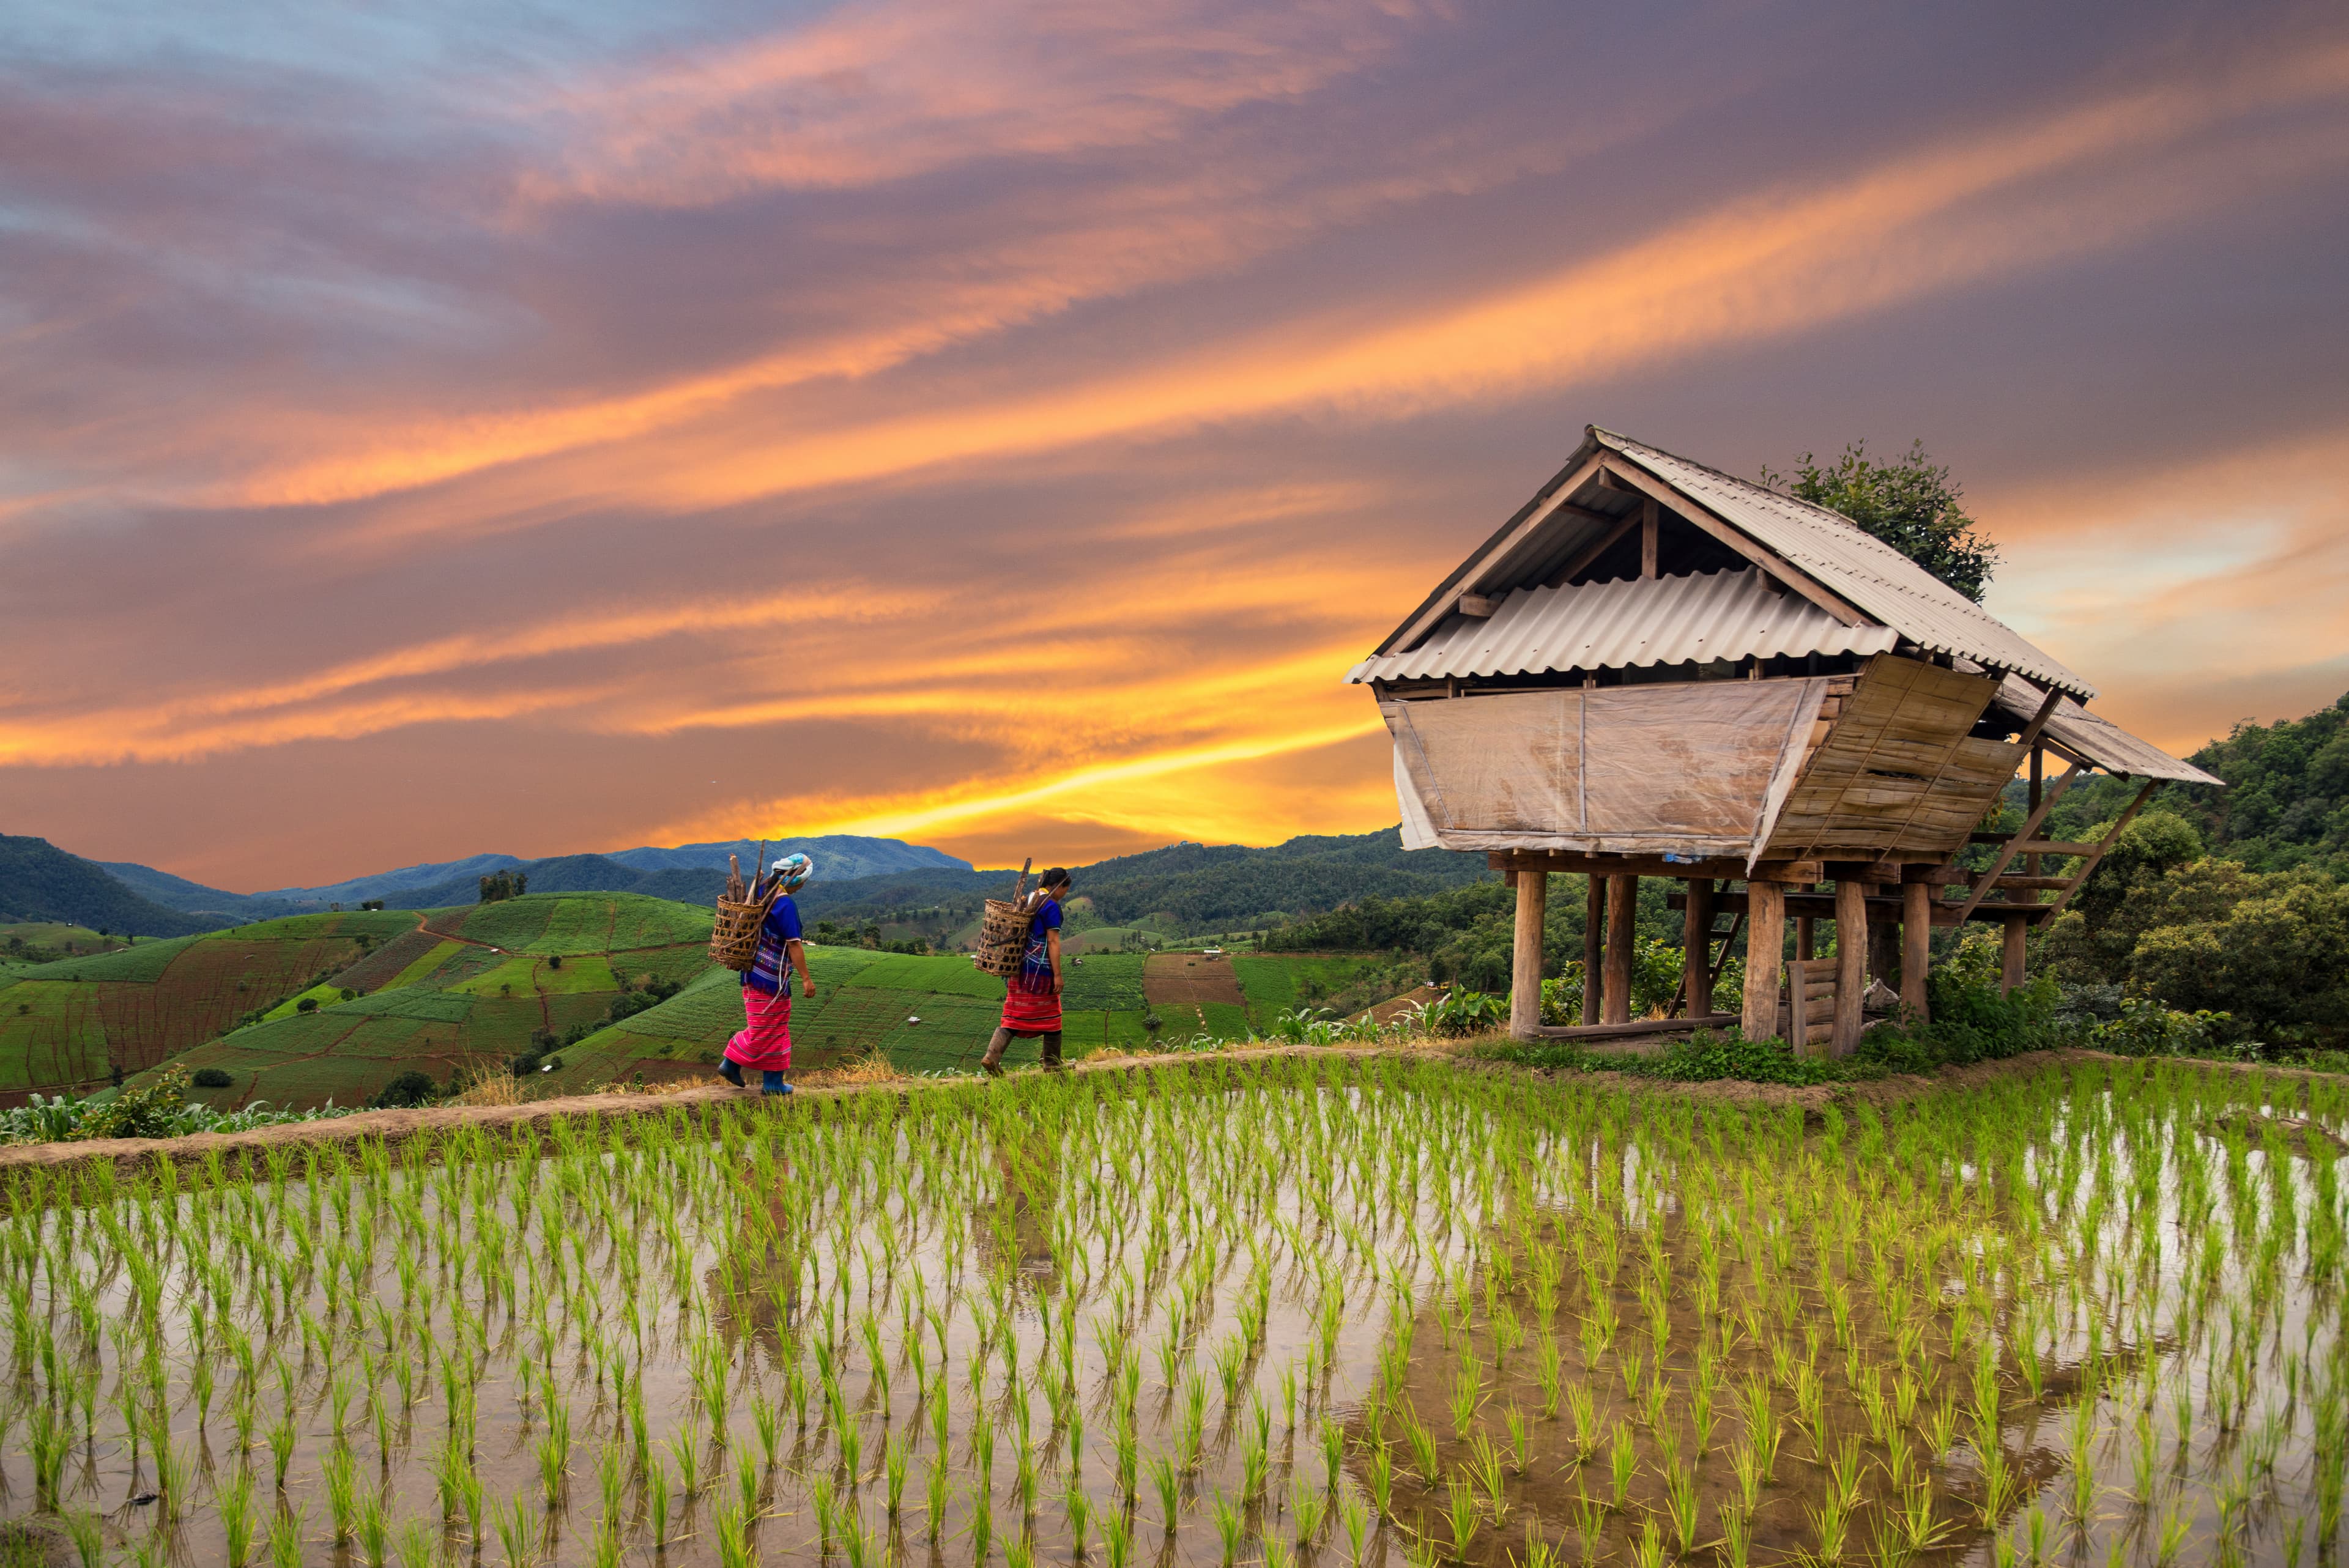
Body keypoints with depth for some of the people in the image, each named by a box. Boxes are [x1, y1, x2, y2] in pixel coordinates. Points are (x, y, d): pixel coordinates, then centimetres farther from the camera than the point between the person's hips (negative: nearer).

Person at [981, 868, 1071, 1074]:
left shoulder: (1029, 899, 12)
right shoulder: (1051, 906, -13)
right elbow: (1053, 942, -16)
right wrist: (1057, 975, -15)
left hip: (1022, 966, 8)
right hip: (1041, 970, -8)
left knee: (1014, 1016, 6)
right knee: (1049, 1017, 7)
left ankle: (991, 1057, -8)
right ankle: (1052, 1064, 18)